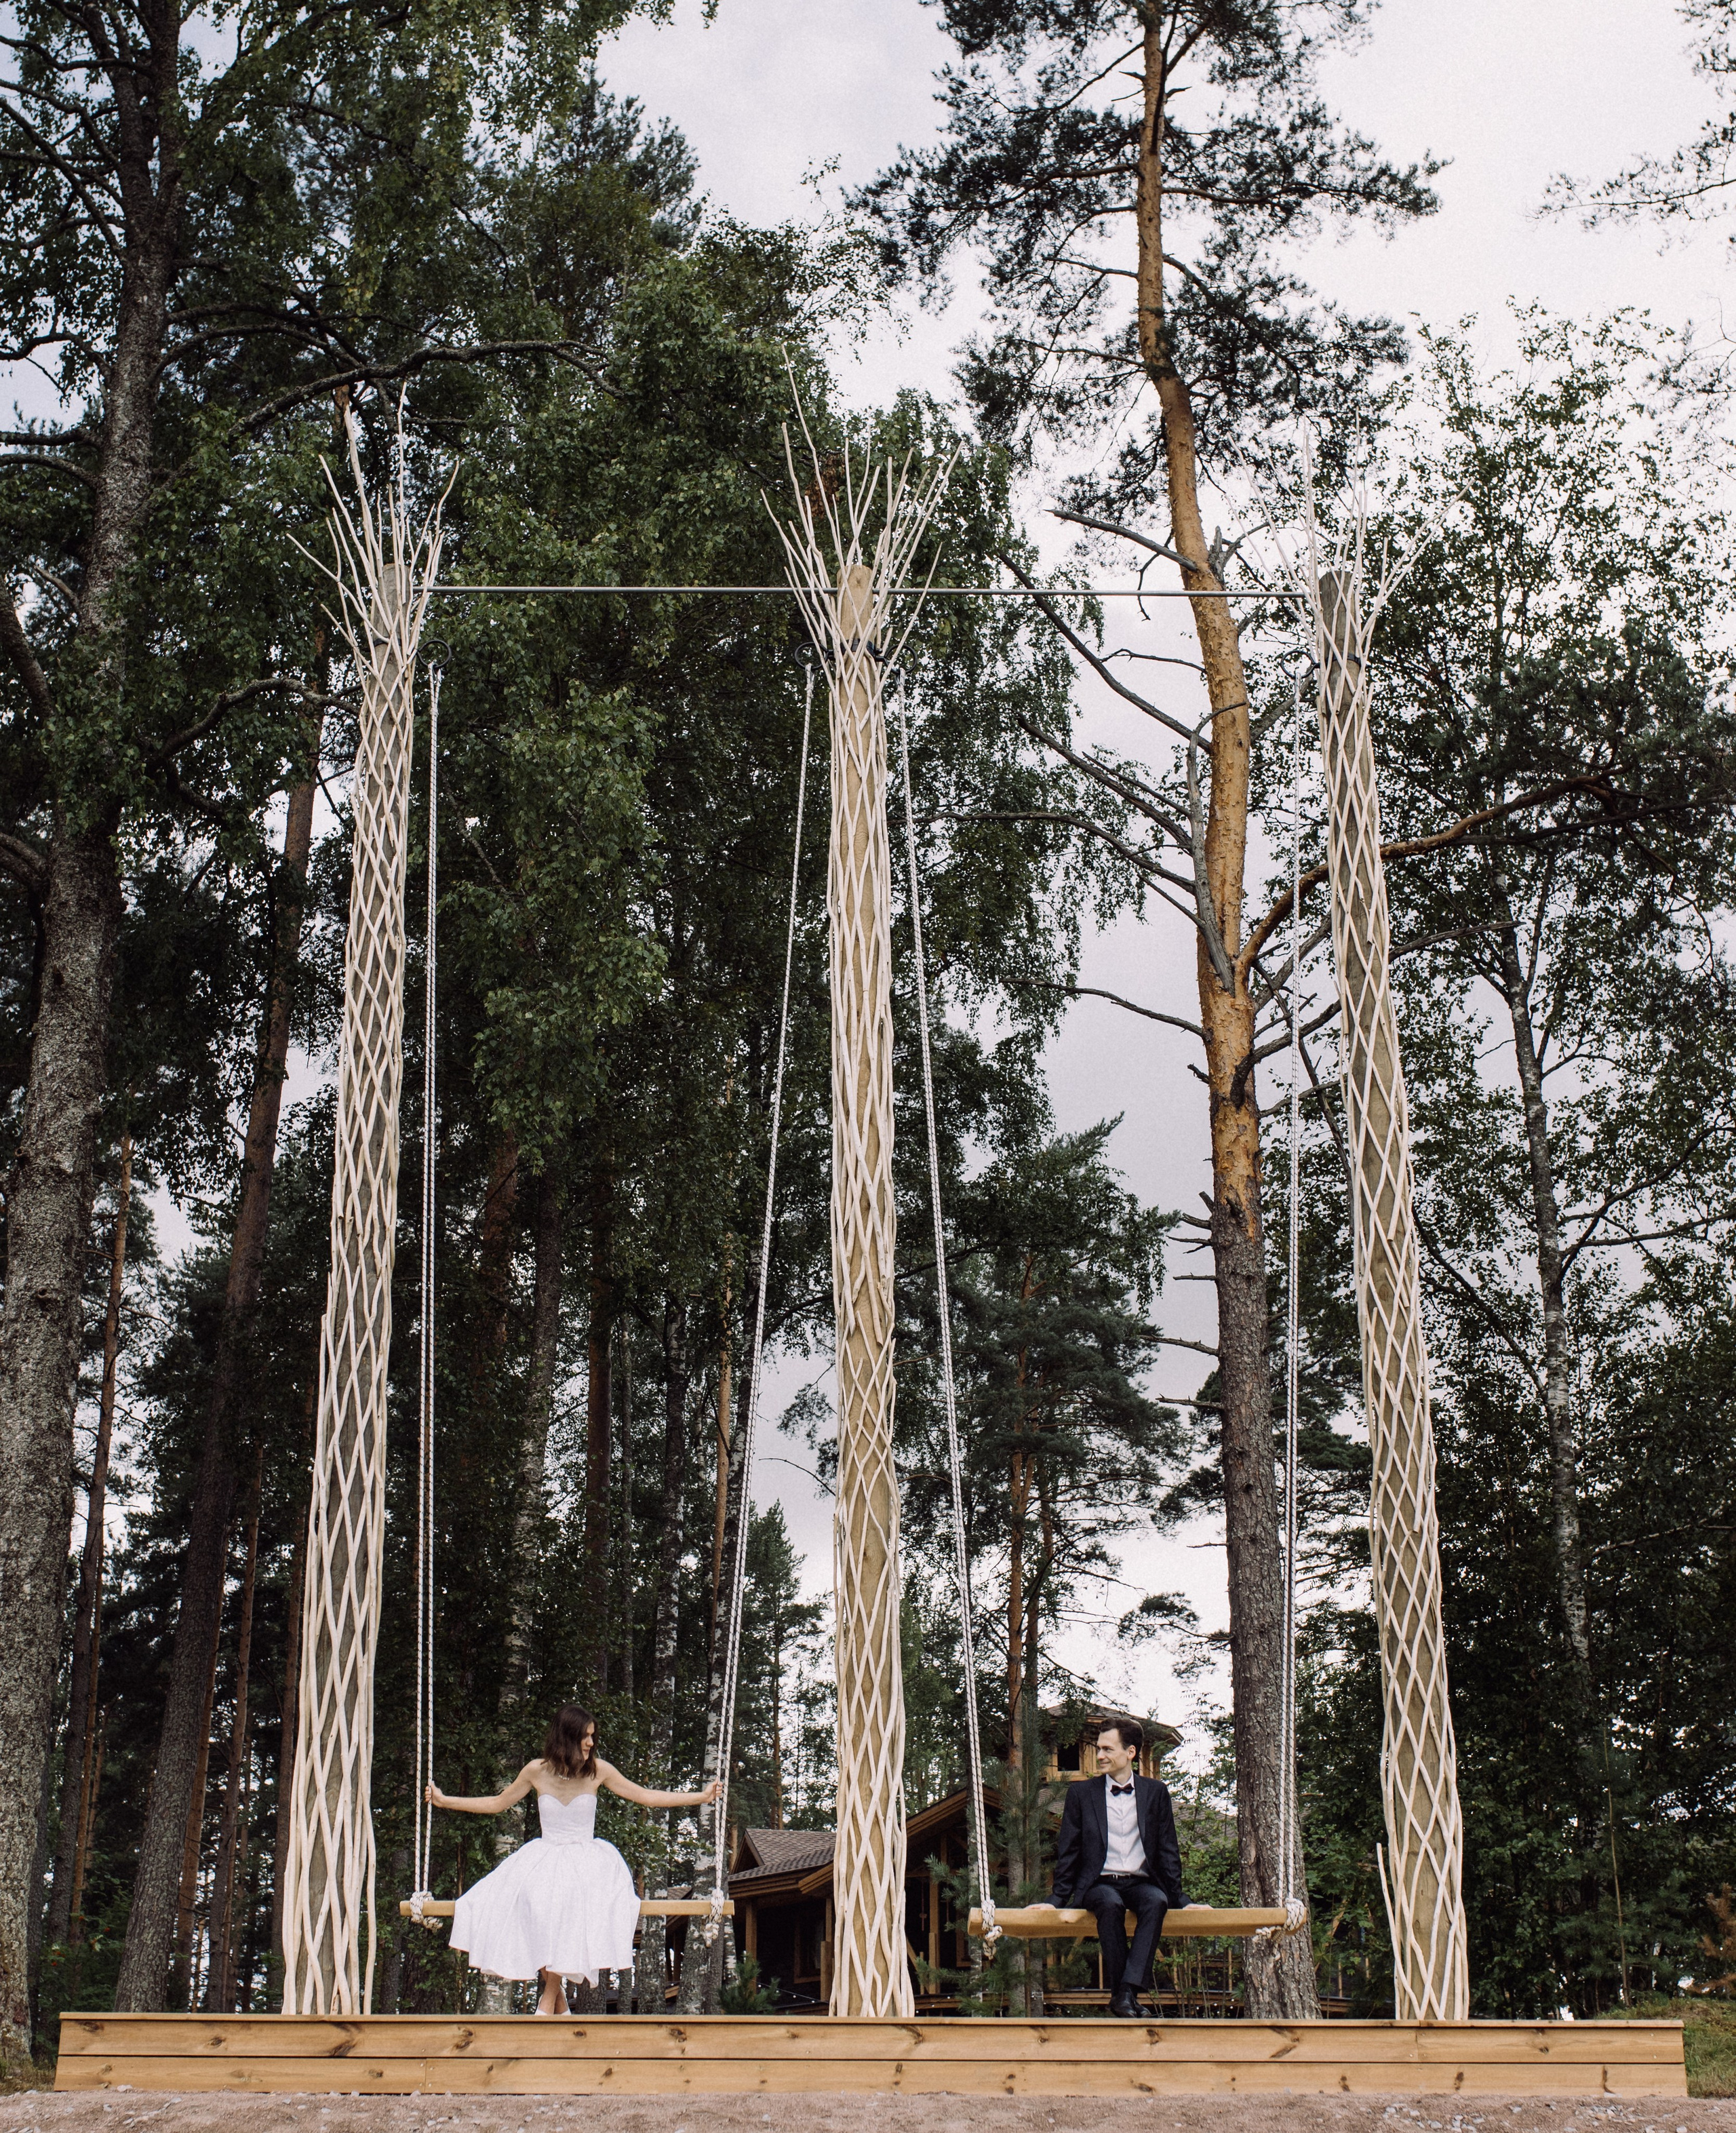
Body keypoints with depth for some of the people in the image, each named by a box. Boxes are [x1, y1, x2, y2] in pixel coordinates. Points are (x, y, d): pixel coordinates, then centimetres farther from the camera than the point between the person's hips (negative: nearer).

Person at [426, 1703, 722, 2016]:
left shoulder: (598, 1770, -1)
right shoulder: (537, 1771, 0)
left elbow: (645, 1797, 6)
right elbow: (496, 1804, 14)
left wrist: (702, 1797, 2)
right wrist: (444, 1801, 11)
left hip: (587, 1858, -1)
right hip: (544, 1859, 1)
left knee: (568, 1904, -33)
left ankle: (549, 1999, -15)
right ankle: (559, 2001, -11)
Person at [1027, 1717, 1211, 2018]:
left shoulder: (1156, 1793, 10)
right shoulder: (1082, 1793, 8)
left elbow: (1168, 1851, 12)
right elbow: (1067, 1851, 8)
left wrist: (1179, 1899, 5)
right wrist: (1057, 1900, 1)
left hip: (1142, 1883, 1)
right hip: (1099, 1883, -1)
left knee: (1156, 1901, -34)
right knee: (1111, 1904, -36)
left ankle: (1128, 1991, -37)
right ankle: (1119, 1993, -28)